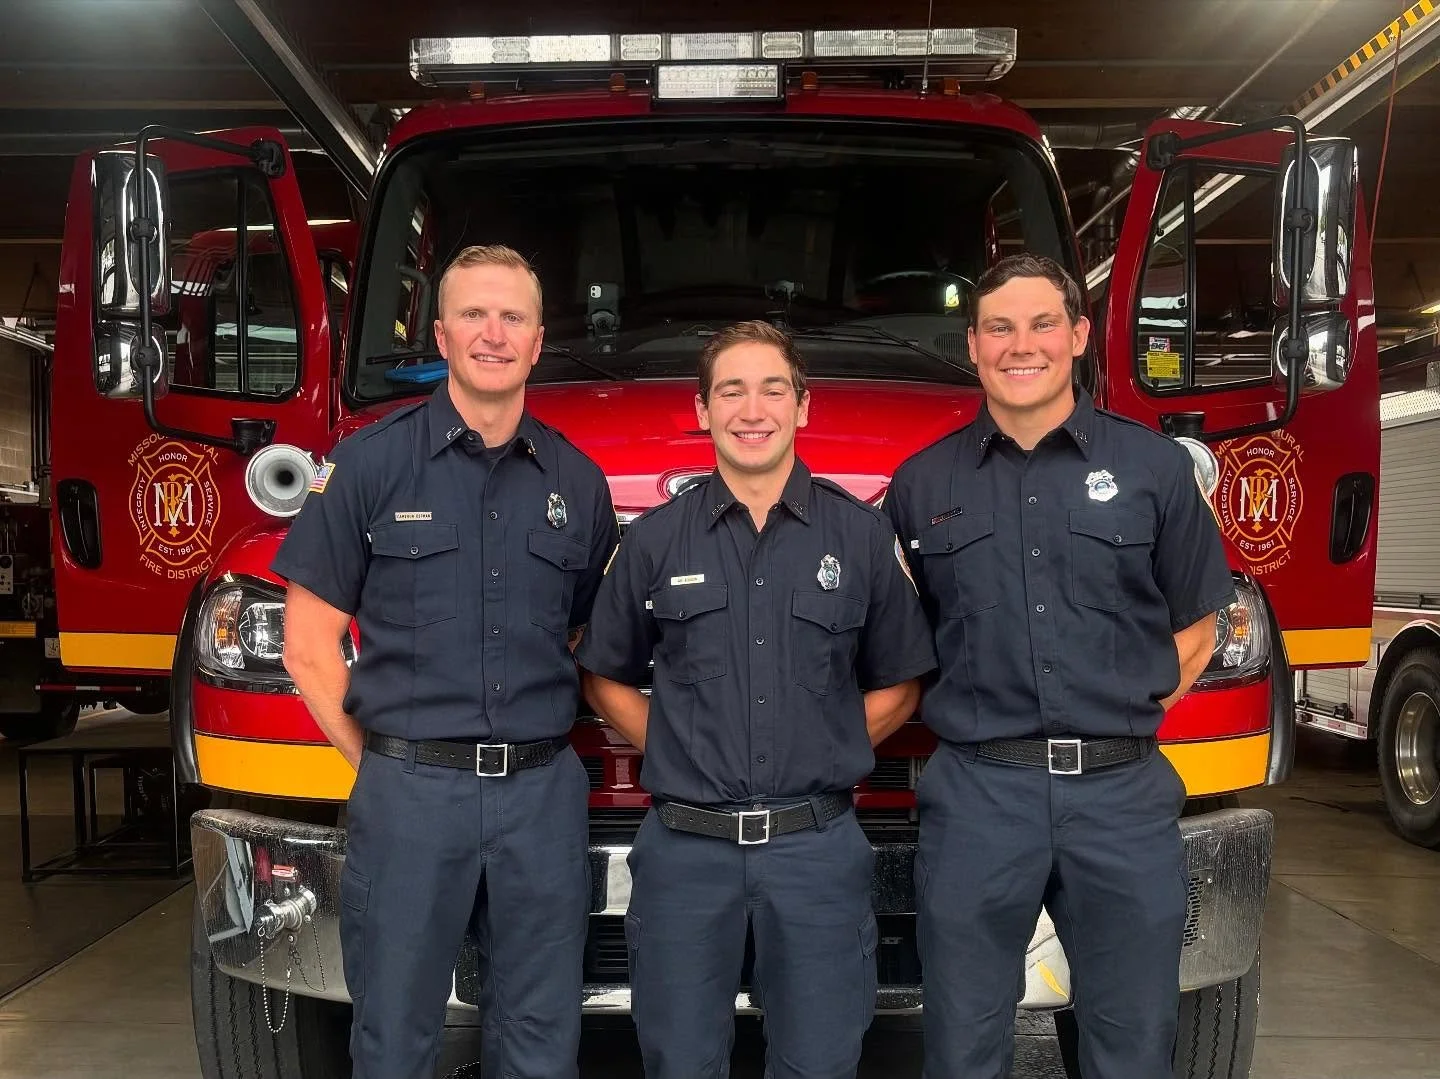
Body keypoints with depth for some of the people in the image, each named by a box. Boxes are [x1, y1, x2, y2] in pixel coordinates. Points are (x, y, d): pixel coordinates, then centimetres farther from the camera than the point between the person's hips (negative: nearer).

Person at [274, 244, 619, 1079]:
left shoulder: (577, 481, 7)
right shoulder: (371, 463, -2)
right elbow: (310, 646, 0)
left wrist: (538, 752, 5)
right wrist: (379, 761, -2)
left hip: (544, 792, 3)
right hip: (410, 791, -2)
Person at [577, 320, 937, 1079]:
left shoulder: (862, 535, 3)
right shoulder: (654, 540, 3)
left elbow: (897, 688, 9)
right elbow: (605, 679, 11)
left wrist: (823, 753, 0)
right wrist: (678, 751, 1)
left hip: (817, 845, 0)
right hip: (684, 847, 0)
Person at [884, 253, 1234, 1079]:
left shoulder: (1154, 466, 4)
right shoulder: (923, 483, 6)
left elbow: (1195, 624, 11)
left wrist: (1122, 715, 2)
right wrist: (974, 722, 3)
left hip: (1124, 792, 0)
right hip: (976, 793, 0)